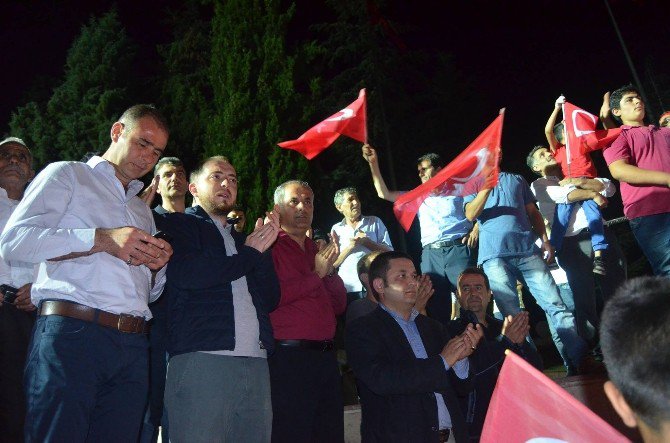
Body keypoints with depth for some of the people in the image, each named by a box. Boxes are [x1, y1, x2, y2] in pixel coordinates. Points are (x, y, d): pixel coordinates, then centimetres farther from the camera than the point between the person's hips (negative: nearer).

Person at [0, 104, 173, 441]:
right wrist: (103, 239, -13)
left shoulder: (143, 211, 29)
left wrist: (158, 267, 6)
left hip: (132, 347, 6)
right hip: (71, 334, -5)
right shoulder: (66, 175, 11)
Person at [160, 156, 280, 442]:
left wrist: (263, 248, 3)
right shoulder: (178, 225, 9)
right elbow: (188, 274, -11)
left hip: (256, 364, 6)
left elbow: (270, 299, 18)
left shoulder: (242, 239, 26)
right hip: (200, 361, -5)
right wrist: (251, 252, 3)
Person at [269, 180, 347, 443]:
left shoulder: (317, 251, 18)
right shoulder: (271, 246, -4)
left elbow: (339, 306, 16)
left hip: (325, 355, 7)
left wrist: (330, 271, -1)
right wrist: (317, 274, -11)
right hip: (289, 355, -7)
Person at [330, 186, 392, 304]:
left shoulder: (375, 222, 12)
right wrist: (349, 247, -8)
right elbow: (333, 263, 6)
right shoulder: (336, 229, 12)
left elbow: (389, 252, 4)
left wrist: (366, 241, -8)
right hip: (348, 289, 0)